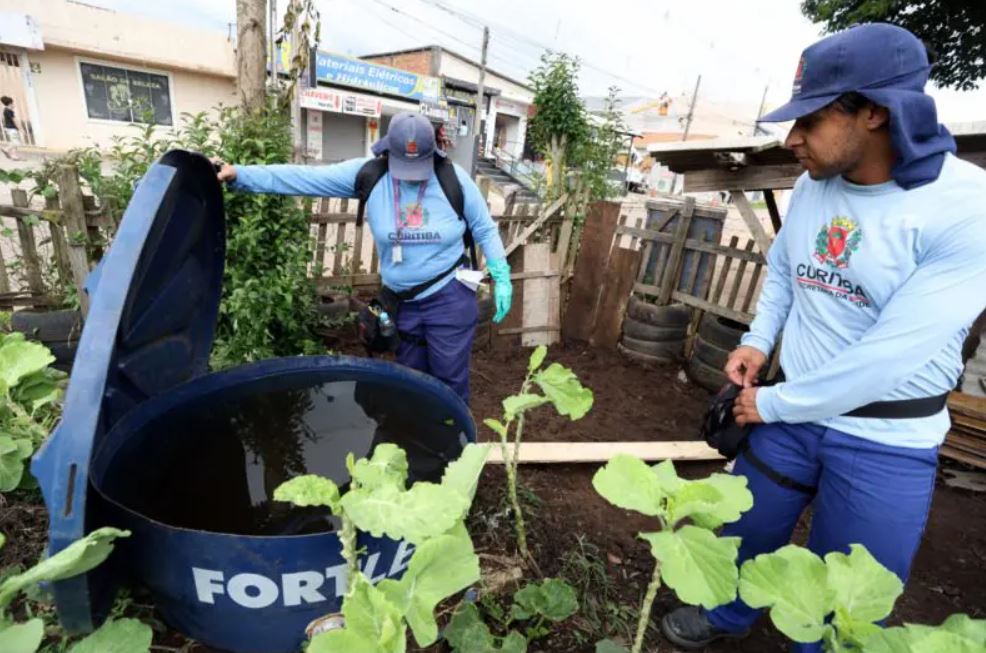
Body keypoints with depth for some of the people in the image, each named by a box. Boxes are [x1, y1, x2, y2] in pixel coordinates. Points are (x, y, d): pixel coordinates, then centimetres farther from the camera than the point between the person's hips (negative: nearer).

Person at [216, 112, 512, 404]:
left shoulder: (455, 179, -10)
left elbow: (484, 230, -1)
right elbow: (304, 177, -10)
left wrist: (501, 278, -4)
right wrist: (240, 174, -16)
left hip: (450, 299, -2)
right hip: (401, 303, 3)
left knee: (450, 381, 7)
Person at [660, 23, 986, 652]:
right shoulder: (813, 187, -3)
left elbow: (892, 355, -24)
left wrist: (773, 403, -15)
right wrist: (758, 341, -1)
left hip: (887, 442, -5)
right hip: (792, 411, 5)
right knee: (746, 535, 23)